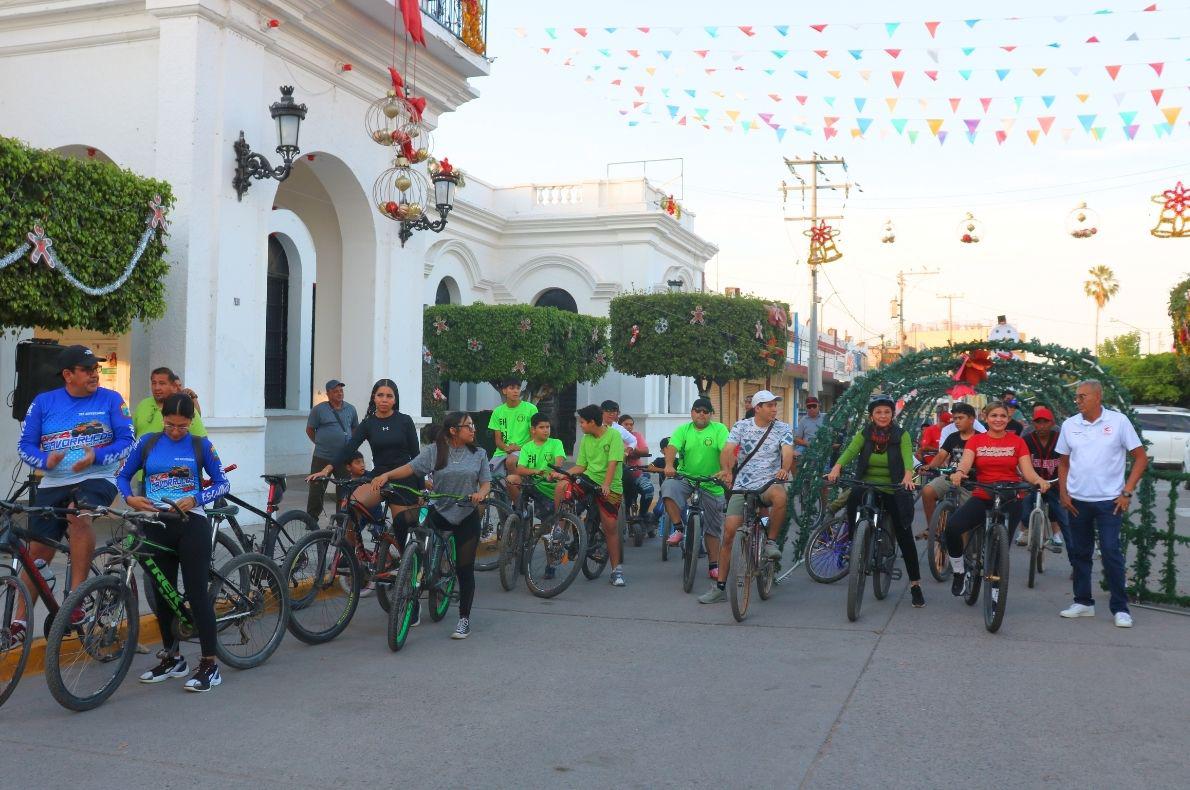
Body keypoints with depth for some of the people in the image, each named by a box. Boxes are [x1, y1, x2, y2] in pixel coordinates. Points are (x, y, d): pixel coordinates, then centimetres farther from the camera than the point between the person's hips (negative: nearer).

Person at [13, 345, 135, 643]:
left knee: (79, 513, -35)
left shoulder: (111, 400, 0)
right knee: (38, 552, 4)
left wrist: (96, 456, -20)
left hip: (97, 479, -3)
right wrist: (45, 460, -16)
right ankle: (20, 618, 21)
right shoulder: (43, 402, 5)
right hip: (53, 484, 3)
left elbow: (128, 441, -3)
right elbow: (25, 445, 5)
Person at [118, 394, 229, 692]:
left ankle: (209, 665, -2)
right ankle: (172, 658, 25)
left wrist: (197, 499, -15)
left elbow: (223, 483, 2)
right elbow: (122, 475, 14)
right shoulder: (148, 442, 7)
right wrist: (130, 498, -6)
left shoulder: (200, 445, 1)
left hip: (191, 525, -3)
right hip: (156, 525, 3)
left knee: (197, 593, -6)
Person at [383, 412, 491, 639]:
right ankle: (414, 603, 13)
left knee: (465, 569, 2)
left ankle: (464, 618, 14)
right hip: (439, 512, 0)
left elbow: (486, 482, 3)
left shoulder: (479, 454, 5)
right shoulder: (435, 451, -1)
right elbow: (411, 468, -10)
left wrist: (481, 493, -20)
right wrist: (386, 475, -25)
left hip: (467, 516, 1)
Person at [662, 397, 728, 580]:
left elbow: (726, 450, -17)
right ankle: (679, 529, -17)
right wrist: (669, 465, -34)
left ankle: (713, 565, 20)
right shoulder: (683, 430, 3)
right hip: (685, 478, 1)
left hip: (712, 484, 0)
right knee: (668, 487, -32)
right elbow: (672, 447, -14)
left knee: (713, 527, 7)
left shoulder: (719, 429, -2)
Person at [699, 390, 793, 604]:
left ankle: (771, 542, -13)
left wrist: (784, 468, -37)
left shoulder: (783, 429, 2)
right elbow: (727, 450, -10)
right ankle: (720, 587, 6)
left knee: (780, 496, -38)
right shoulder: (741, 426, 2)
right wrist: (726, 470, -31)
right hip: (742, 486, 1)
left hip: (769, 483, -1)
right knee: (729, 532, -5)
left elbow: (788, 452, -14)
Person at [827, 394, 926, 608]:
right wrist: (837, 467, -37)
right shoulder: (864, 434, 1)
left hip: (893, 491, -1)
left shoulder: (901, 435, -4)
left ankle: (915, 584, 9)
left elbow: (908, 456, -21)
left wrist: (908, 475, -43)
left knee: (905, 536, -2)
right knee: (853, 497, -33)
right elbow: (850, 450, -16)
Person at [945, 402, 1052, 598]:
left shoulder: (1017, 442, 4)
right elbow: (966, 461, -12)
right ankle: (959, 572, -2)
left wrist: (1039, 480, -28)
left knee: (1002, 543, 3)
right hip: (983, 496, 0)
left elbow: (1027, 470, -5)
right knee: (952, 527, -24)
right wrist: (959, 472, -36)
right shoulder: (976, 440, 5)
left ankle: (995, 590, 23)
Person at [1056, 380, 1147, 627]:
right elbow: (1063, 461, 14)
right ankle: (1083, 602, 22)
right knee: (1079, 552, 10)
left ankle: (1120, 608, 4)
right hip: (1077, 500, 4)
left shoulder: (1118, 421, -5)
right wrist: (1063, 493, 4)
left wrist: (1127, 492, -8)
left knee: (1111, 552, -6)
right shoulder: (1069, 425, 5)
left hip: (1109, 500, -4)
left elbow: (1141, 458, -2)